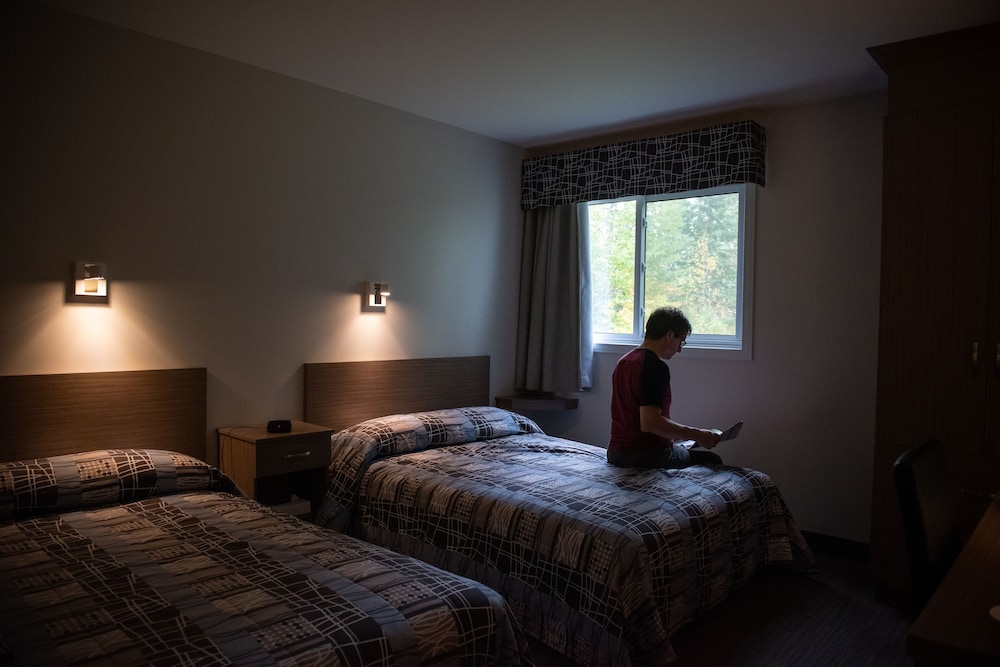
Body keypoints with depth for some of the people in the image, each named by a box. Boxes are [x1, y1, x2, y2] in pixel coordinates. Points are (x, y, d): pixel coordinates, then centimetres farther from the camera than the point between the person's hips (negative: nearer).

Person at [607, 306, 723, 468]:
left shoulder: (623, 362, 10)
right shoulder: (656, 367, -18)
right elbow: (649, 422, -27)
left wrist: (672, 435, 21)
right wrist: (696, 435, -20)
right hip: (647, 456, -9)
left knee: (683, 449, 29)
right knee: (712, 460, 9)